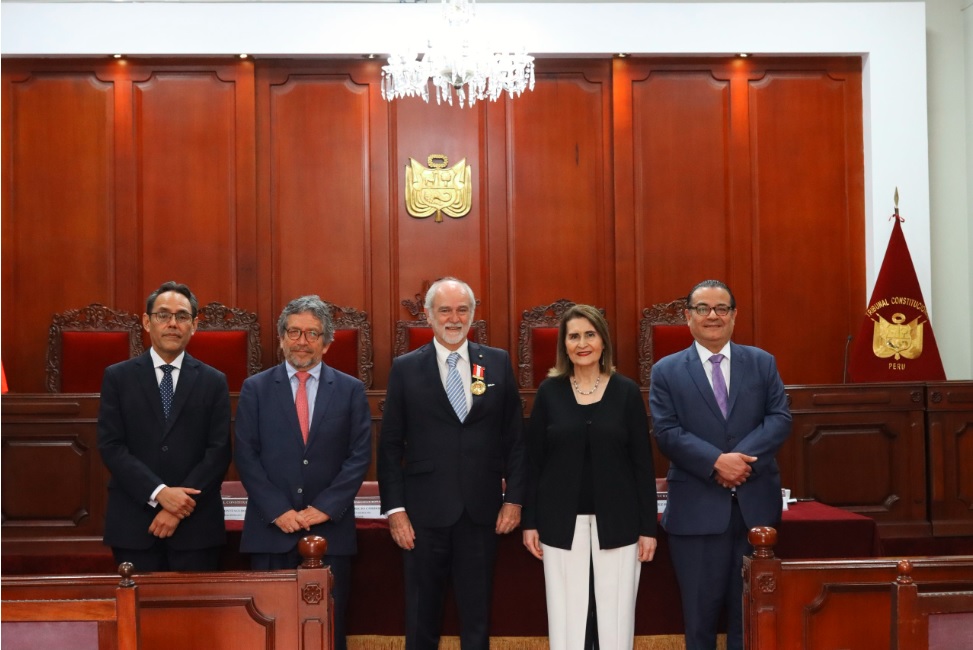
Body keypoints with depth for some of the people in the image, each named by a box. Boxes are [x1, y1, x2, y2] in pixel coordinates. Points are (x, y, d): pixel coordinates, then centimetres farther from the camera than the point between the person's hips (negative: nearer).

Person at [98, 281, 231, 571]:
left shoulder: (214, 381, 7)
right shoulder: (117, 377, 6)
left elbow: (219, 451, 0)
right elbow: (110, 446, -2)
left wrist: (180, 506, -11)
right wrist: (159, 493, -13)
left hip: (196, 525, 0)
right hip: (133, 525, 0)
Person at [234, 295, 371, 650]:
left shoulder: (350, 390, 6)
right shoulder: (255, 388, 6)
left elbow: (359, 456, 0)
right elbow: (245, 456, 0)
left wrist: (325, 508, -10)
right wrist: (278, 511, -10)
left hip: (330, 529, 0)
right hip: (271, 530, 0)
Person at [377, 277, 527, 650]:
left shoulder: (498, 363, 4)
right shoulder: (405, 368, 0)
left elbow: (515, 438, 6)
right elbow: (390, 446, 0)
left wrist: (514, 498, 1)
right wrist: (395, 509, -6)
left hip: (481, 511, 1)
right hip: (425, 512, -1)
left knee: (477, 617, 11)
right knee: (422, 618, 10)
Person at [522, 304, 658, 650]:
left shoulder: (626, 391, 0)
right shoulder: (549, 391, 1)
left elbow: (643, 463, 0)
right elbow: (534, 461, 4)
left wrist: (648, 526, -3)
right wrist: (529, 521, 0)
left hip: (616, 520, 0)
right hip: (561, 521, 1)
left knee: (616, 617, 4)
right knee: (565, 616, 5)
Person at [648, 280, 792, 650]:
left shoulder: (762, 363, 9)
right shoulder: (667, 371, 3)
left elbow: (780, 419, -1)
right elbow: (666, 433, -7)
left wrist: (742, 457, -17)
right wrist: (717, 461, -20)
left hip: (755, 504, 2)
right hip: (696, 508, -2)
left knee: (751, 608, 11)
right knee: (700, 609, 7)